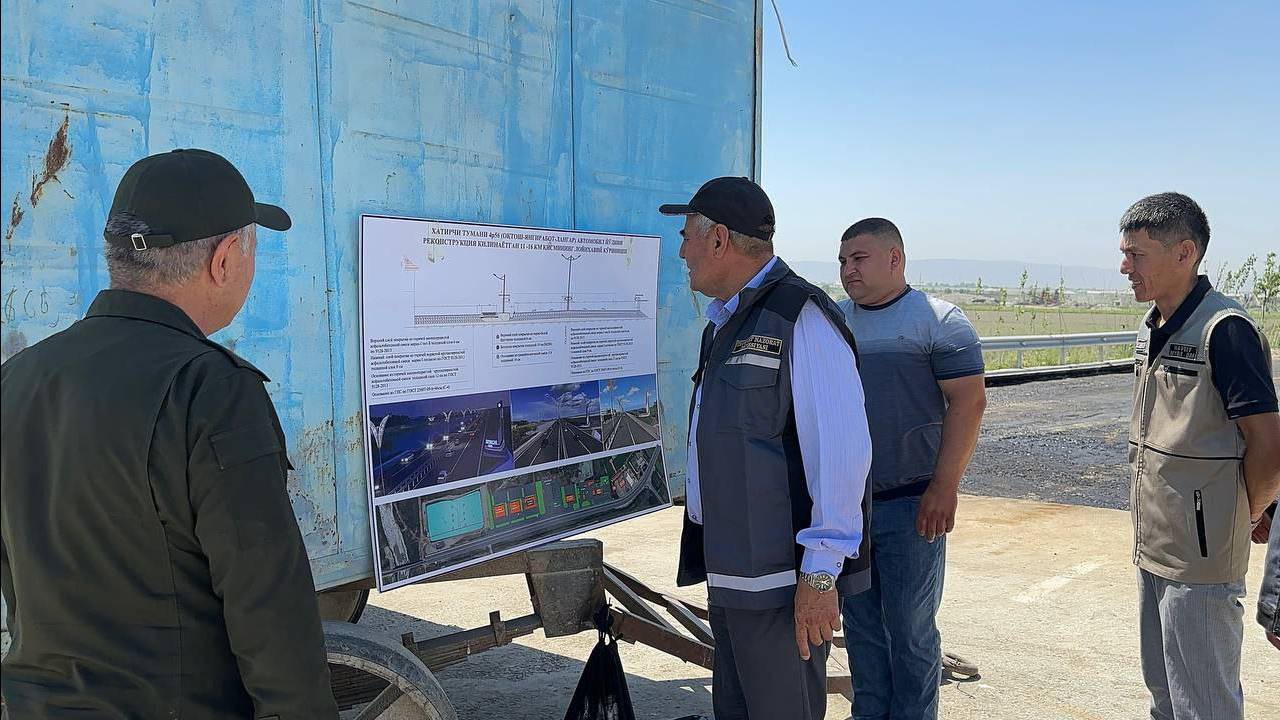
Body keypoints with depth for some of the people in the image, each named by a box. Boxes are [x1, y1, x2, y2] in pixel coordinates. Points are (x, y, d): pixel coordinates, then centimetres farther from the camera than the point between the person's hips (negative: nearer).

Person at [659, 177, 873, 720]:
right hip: (733, 574, 9)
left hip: (783, 581, -9)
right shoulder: (725, 323, 15)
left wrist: (821, 573, -22)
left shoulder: (800, 318, -16)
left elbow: (841, 451, -22)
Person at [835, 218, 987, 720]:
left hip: (911, 505, -5)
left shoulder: (937, 320, -5)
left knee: (909, 626, 2)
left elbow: (969, 401, -11)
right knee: (860, 622, 13)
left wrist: (944, 486, -16)